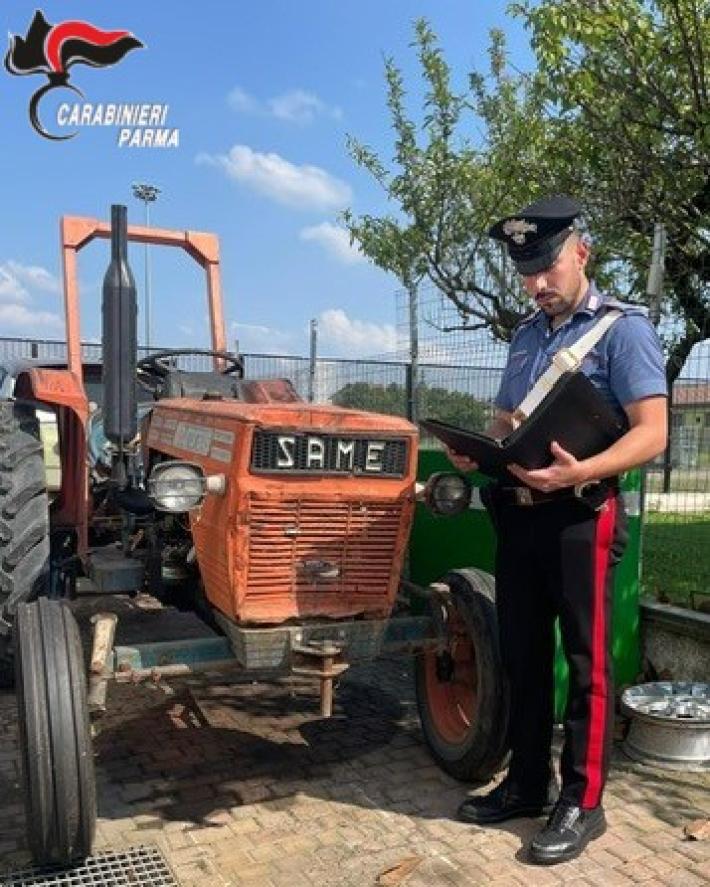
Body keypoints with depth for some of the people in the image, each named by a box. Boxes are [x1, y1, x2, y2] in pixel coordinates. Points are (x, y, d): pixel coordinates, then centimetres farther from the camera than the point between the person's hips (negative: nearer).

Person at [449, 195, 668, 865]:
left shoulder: (622, 329, -6)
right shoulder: (525, 335, 16)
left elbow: (651, 433, -14)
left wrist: (578, 471, -30)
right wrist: (475, 452, -1)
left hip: (581, 515, -7)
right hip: (517, 513, 7)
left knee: (584, 659, 3)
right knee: (522, 653, 14)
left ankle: (582, 802, 17)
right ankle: (526, 783, 28)